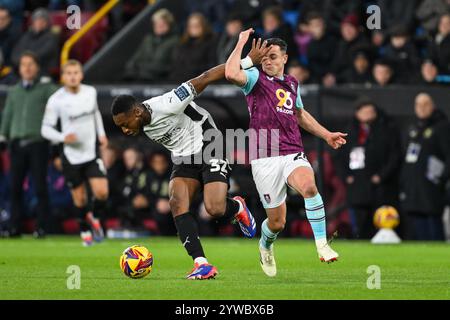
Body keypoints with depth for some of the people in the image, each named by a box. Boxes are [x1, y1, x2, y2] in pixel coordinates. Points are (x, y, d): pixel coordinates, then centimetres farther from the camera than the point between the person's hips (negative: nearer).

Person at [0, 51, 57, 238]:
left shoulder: (46, 88, 6)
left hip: (38, 143, -3)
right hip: (17, 143, 3)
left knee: (40, 186, -4)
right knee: (15, 186, 0)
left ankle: (41, 227, 1)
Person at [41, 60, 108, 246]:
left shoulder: (90, 92, -1)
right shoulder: (56, 100, -13)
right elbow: (45, 128, -9)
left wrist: (101, 134, 12)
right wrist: (63, 137, -26)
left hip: (92, 152, 2)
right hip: (71, 155, -2)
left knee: (101, 192, -13)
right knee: (80, 198, 5)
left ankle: (95, 219, 18)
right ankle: (85, 231, 29)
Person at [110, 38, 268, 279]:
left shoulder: (167, 106, -27)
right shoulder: (144, 127, -2)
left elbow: (205, 79, -24)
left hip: (209, 150, -7)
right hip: (183, 160, 7)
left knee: (215, 209, -21)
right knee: (177, 202, -18)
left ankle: (237, 207, 18)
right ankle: (202, 264, -22)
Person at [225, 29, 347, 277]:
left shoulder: (292, 84, 17)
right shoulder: (255, 78, 1)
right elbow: (231, 74, -23)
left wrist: (327, 135, 32)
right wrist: (241, 44, -14)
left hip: (293, 153, 3)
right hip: (264, 159, -3)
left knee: (308, 186, -32)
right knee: (277, 222, 1)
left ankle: (322, 245, -27)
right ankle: (265, 247, 37)